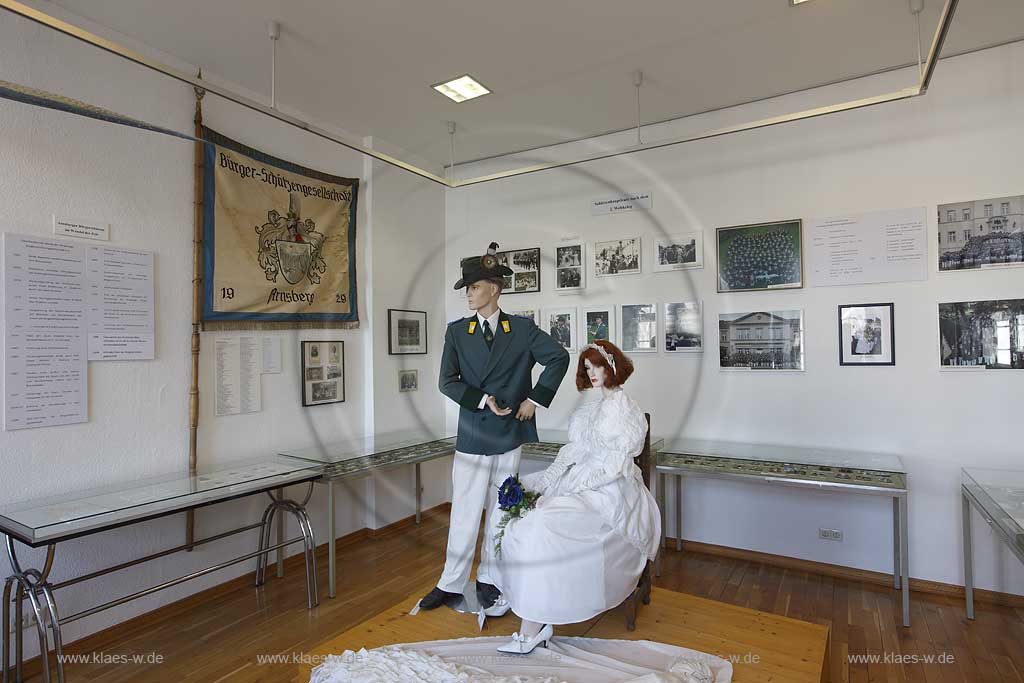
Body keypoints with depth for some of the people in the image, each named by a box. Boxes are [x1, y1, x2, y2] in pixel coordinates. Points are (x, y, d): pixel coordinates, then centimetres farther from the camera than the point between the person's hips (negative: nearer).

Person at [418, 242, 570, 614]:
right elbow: (446, 381, -3)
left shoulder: (522, 328, -1)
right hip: (473, 435, 0)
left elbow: (559, 357, 1)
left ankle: (488, 579, 30)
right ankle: (451, 583, 23)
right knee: (465, 511, 6)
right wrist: (482, 399, -16)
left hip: (510, 434, 1)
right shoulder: (457, 331, 2)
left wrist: (535, 398, -5)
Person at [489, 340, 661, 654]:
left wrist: (572, 484, -19)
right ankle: (508, 592, 1)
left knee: (544, 524, -29)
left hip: (607, 491, -8)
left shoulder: (623, 407, -10)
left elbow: (614, 467, -16)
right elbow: (575, 449, 13)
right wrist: (549, 477, -2)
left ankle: (535, 627, -18)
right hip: (577, 480, 8)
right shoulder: (591, 403, 14)